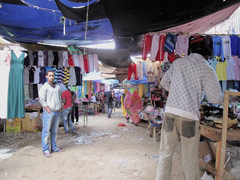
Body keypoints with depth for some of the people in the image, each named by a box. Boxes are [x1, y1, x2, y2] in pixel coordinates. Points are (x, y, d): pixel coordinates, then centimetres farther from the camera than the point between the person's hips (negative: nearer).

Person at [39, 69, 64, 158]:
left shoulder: (57, 87, 15)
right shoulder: (44, 87, -4)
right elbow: (42, 100, -11)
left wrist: (60, 108, 8)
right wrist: (48, 110, -16)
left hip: (57, 112, 6)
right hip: (48, 112, -6)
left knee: (55, 131, 11)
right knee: (46, 131, -3)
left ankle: (54, 147, 20)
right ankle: (45, 150, 3)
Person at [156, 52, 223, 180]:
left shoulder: (178, 62, 9)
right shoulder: (206, 69, -1)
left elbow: (164, 82, 18)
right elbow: (216, 98, -1)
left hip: (170, 112, 3)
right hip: (189, 116, -3)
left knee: (165, 153, 14)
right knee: (190, 158, 11)